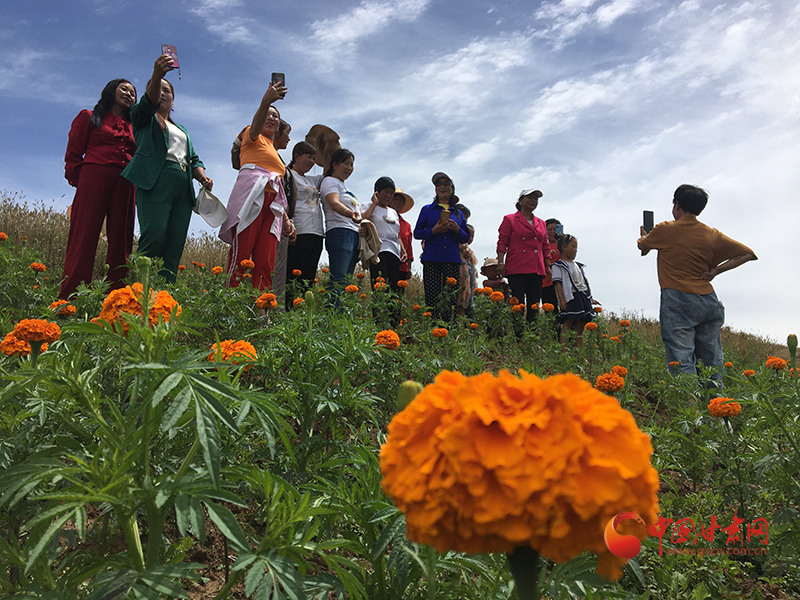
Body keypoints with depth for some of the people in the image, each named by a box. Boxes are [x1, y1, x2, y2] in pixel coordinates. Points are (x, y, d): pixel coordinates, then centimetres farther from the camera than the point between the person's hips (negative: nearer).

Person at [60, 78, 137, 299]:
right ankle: (70, 300, -14)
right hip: (94, 180, -3)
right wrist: (80, 183, -1)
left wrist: (136, 188, 4)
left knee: (120, 242, -4)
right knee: (83, 239, -11)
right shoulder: (88, 118, 15)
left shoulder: (133, 127, 24)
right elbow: (73, 154, 10)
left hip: (125, 187, 4)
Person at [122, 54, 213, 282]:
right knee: (154, 237, -23)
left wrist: (203, 177, 4)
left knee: (175, 246, -8)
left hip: (183, 188, 5)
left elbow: (193, 159, 26)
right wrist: (157, 75, -25)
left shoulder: (182, 130, 34)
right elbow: (149, 101, -5)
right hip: (155, 182, -5)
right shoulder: (143, 118, 18)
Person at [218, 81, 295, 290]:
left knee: (265, 264, -8)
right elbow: (256, 126, -11)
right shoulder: (252, 137, 16)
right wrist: (265, 102, -31)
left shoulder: (274, 152, 34)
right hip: (251, 196, -6)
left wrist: (286, 219, 20)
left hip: (271, 202, 6)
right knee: (240, 256, -18)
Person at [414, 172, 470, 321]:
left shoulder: (458, 213, 19)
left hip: (452, 260, 2)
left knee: (450, 300, -4)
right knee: (432, 299, -9)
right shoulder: (427, 209, 13)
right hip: (431, 260, -2)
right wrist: (433, 230, -9)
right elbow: (417, 233, 7)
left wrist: (457, 230, -4)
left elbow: (466, 237, 17)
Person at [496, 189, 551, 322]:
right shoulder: (509, 219, 6)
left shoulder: (541, 223, 21)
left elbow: (545, 246, 23)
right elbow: (502, 242, 0)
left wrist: (548, 266, 16)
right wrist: (500, 262, -10)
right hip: (517, 269, -5)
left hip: (536, 270, 5)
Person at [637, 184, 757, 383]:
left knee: (682, 363, -9)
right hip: (708, 302, 5)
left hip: (678, 302, -5)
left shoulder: (665, 229, -2)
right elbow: (748, 254, 13)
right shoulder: (711, 235, 9)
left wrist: (644, 236, 40)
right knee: (712, 364, 10)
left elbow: (642, 246, 17)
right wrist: (716, 270, 8)